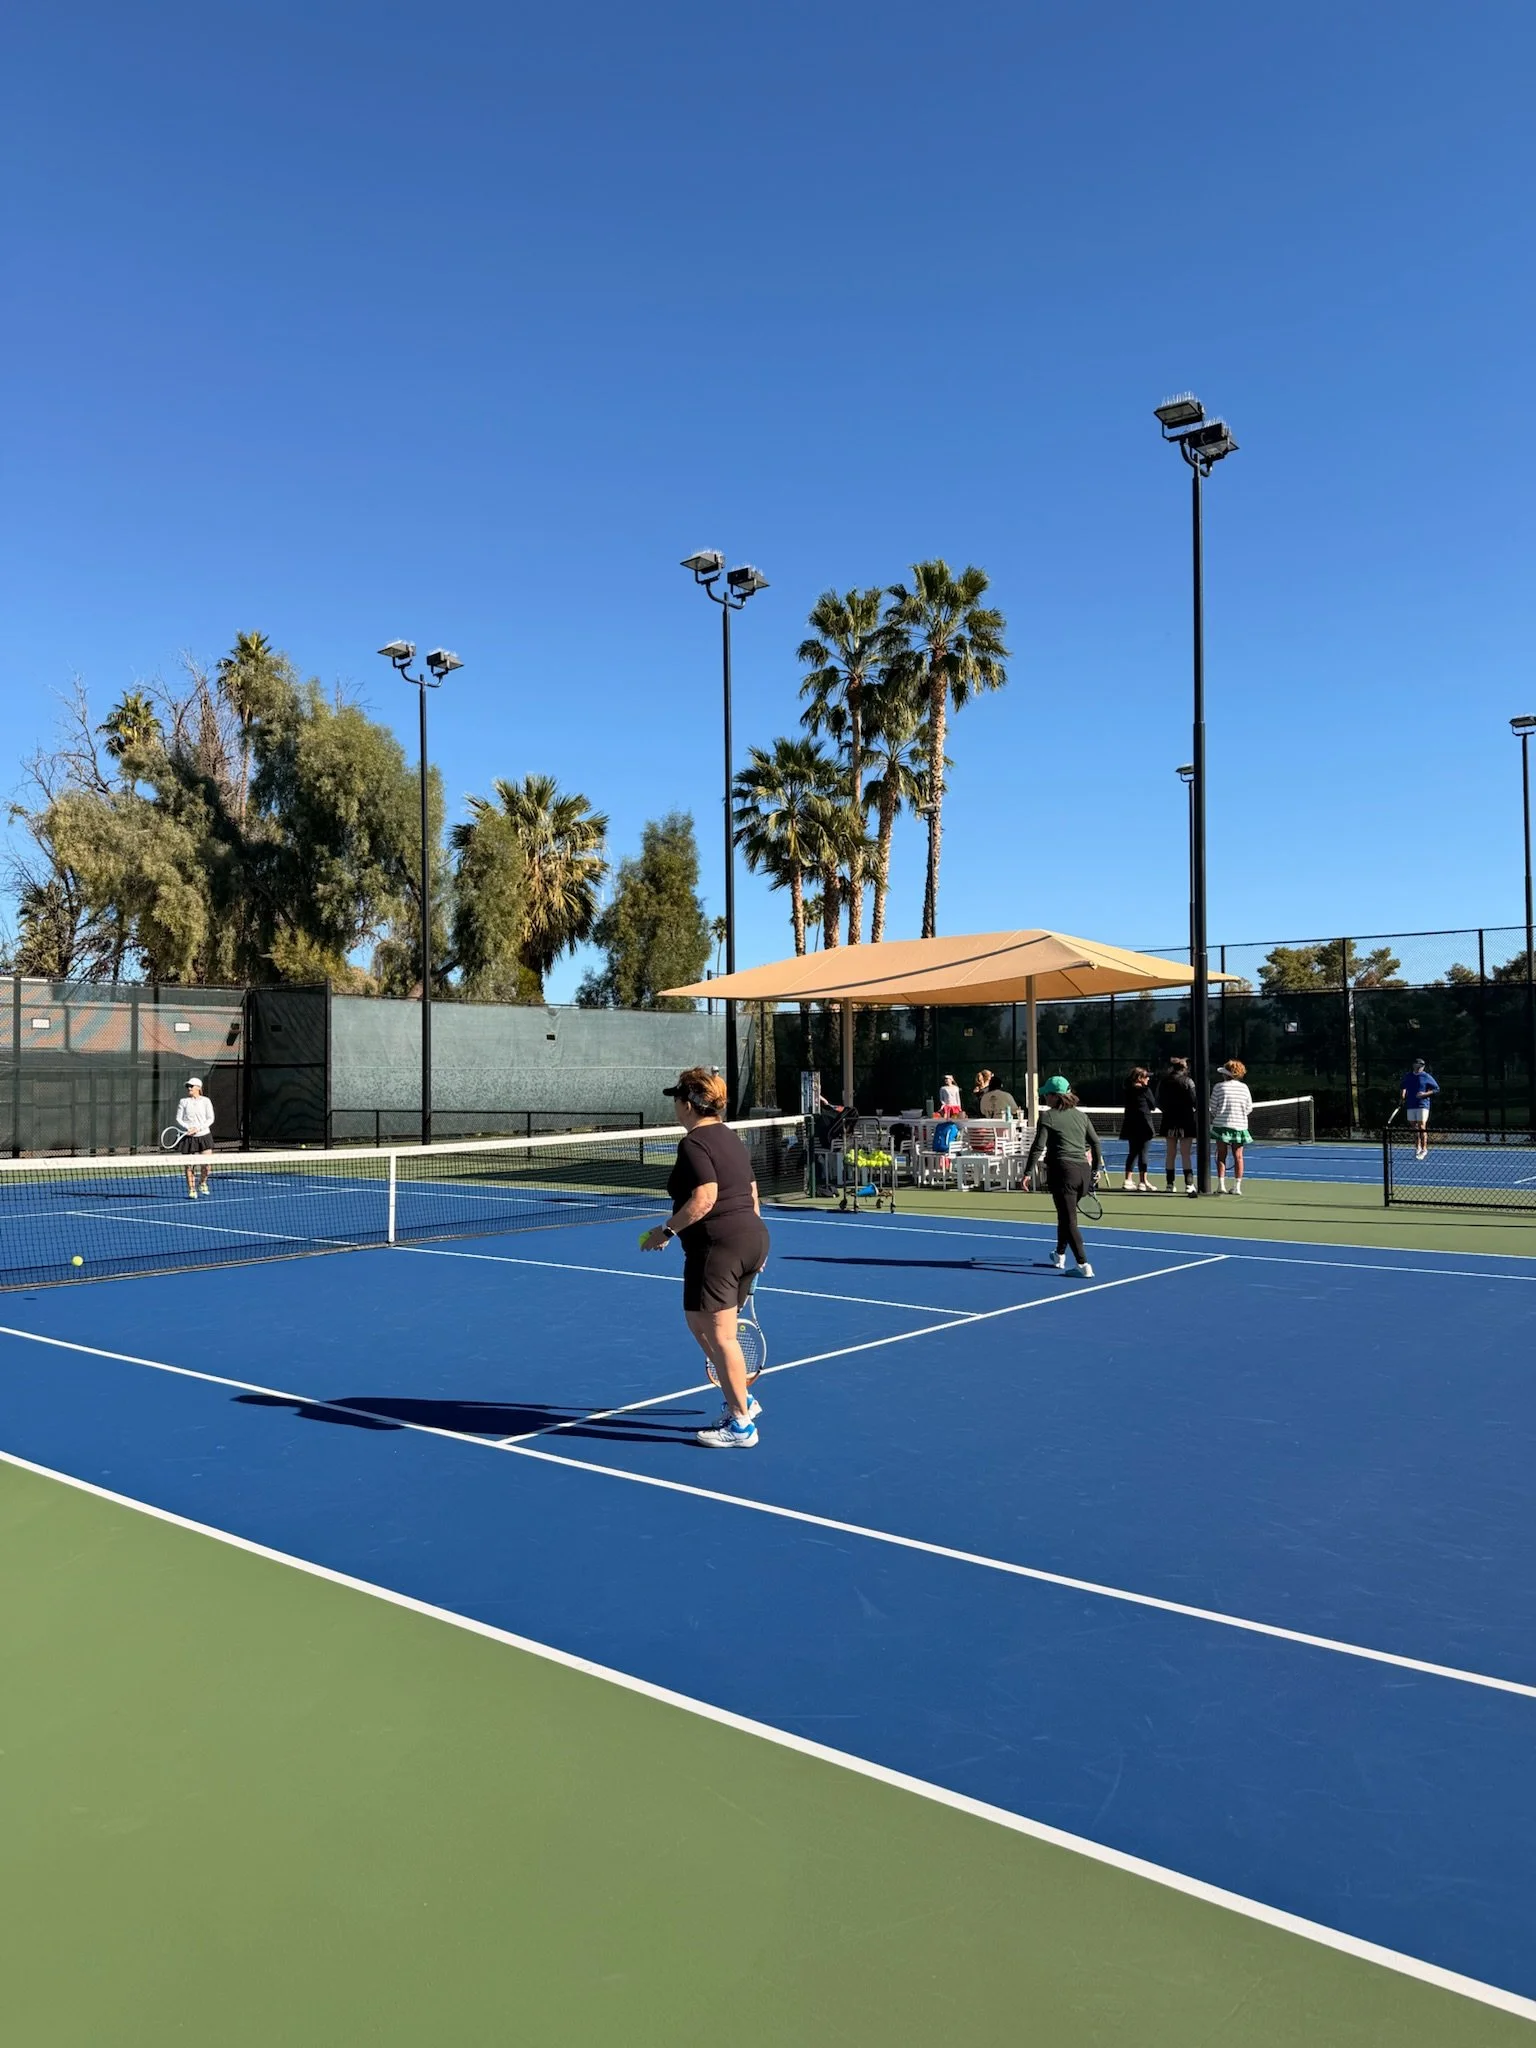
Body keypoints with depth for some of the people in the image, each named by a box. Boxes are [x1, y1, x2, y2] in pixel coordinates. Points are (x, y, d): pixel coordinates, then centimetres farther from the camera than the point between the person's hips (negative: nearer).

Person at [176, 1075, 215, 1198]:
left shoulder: (205, 1101, 3)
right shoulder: (183, 1101, 5)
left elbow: (210, 1119, -1)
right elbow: (178, 1119, 3)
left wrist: (197, 1128, -13)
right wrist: (187, 1128, -14)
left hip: (204, 1135, -1)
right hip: (188, 1137, 1)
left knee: (206, 1164, -7)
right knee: (189, 1165, 0)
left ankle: (203, 1184, 19)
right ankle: (192, 1191, 8)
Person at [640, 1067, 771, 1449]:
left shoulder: (694, 1143, -12)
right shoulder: (730, 1138, 16)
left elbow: (705, 1197, -23)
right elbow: (752, 1193, 19)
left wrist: (666, 1231, -16)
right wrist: (753, 1249, 26)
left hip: (718, 1245, -10)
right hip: (753, 1236, 10)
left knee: (719, 1334, -1)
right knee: (699, 1321, 21)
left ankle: (741, 1425, 6)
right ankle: (742, 1399, 24)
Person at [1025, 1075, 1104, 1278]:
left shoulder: (1048, 1116, -4)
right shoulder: (1081, 1115, 12)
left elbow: (1038, 1147, -10)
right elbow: (1096, 1143, 13)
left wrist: (1028, 1172, -6)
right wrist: (1096, 1169, 23)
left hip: (1063, 1171, -6)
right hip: (1084, 1171, 6)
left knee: (1069, 1219, -3)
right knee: (1066, 1216, 22)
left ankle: (1084, 1265, -10)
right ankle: (1060, 1256, 36)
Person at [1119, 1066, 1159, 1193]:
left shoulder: (1128, 1090, 8)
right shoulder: (1145, 1090, -9)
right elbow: (1153, 1106, -1)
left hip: (1130, 1125, 6)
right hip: (1143, 1124, -6)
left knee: (1133, 1152, 12)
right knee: (1143, 1152, -3)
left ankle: (1128, 1180, 10)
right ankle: (1143, 1182, -3)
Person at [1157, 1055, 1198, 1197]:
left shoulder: (1163, 1082, 2)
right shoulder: (1187, 1082, -9)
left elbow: (1159, 1103, 6)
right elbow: (1194, 1101, -10)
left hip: (1169, 1121, 4)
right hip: (1186, 1121, -4)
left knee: (1170, 1154, 11)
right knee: (1186, 1154, -4)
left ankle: (1170, 1184, 16)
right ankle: (1189, 1184, -11)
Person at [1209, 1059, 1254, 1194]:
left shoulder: (1219, 1087, -5)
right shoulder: (1244, 1087, 3)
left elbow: (1213, 1108, -2)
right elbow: (1249, 1108, 5)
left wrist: (1214, 1118, 17)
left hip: (1222, 1124, -2)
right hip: (1240, 1125, 2)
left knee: (1221, 1156, 4)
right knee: (1238, 1156, 7)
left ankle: (1221, 1185, -2)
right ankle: (1237, 1186, 7)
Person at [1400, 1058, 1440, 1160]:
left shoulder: (1426, 1077, -3)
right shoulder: (1407, 1076, 10)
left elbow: (1437, 1089, -1)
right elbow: (1404, 1088, 27)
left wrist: (1425, 1094, -14)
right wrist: (1403, 1098, 13)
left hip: (1422, 1105, -5)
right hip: (1410, 1105, 5)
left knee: (1422, 1126, -10)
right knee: (1414, 1127, 8)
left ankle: (1424, 1149, -7)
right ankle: (1417, 1148, 18)